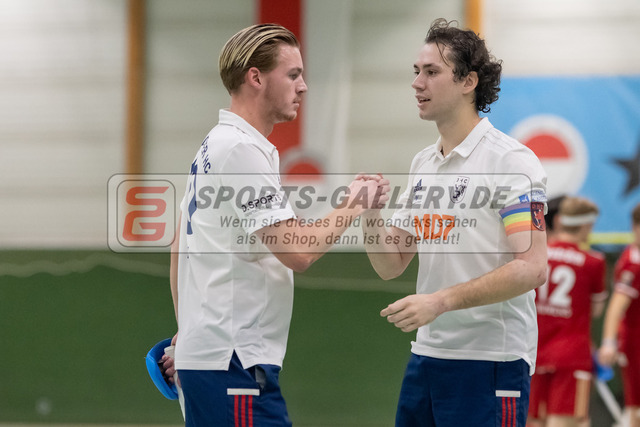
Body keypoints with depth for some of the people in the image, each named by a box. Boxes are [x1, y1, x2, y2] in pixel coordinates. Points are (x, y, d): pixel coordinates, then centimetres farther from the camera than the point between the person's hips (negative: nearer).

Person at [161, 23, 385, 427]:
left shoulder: (214, 147, 17)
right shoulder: (242, 149, -14)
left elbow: (181, 248, 24)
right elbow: (297, 250, -20)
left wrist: (187, 331, 27)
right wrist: (351, 208, -5)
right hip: (232, 363, -10)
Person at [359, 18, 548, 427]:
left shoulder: (511, 160, -10)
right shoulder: (423, 164, 14)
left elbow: (531, 268, -19)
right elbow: (391, 266, 14)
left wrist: (441, 301, -25)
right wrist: (370, 213, -6)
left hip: (490, 362, -7)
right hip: (426, 357, 7)